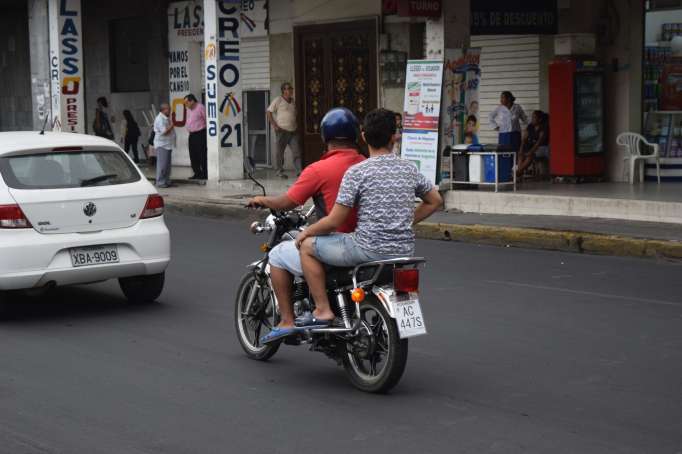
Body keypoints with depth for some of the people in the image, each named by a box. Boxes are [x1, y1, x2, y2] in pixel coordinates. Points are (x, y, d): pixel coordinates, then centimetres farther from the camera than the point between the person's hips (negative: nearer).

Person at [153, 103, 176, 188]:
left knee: (167, 165, 11)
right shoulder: (160, 119, -15)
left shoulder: (167, 118, 16)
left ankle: (166, 181, 16)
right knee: (162, 164, -9)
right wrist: (172, 125, -14)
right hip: (162, 145, -10)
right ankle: (160, 182, -5)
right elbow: (164, 131, -21)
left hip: (168, 145, 10)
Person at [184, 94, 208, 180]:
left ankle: (204, 174, -2)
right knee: (193, 156, 7)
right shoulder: (189, 110, 14)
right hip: (192, 134, 8)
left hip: (200, 134, -8)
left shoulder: (200, 107, -10)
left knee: (202, 156, -6)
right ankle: (197, 173, 15)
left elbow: (207, 120, -8)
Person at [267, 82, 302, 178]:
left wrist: (296, 125, 13)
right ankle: (279, 171, 13)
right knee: (280, 152, 3)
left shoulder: (293, 101, 15)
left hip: (293, 131, 6)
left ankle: (299, 171, -4)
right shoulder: (278, 100, -4)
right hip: (282, 131, -6)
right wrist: (274, 125, -10)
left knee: (297, 151, -2)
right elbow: (269, 112, -4)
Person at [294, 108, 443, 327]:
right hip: (404, 251, 6)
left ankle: (323, 311, 5)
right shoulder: (409, 169, 5)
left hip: (369, 249, -6)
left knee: (307, 246, 10)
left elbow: (334, 221, -10)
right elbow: (435, 201, 17)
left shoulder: (356, 172, -11)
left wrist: (307, 231, 7)